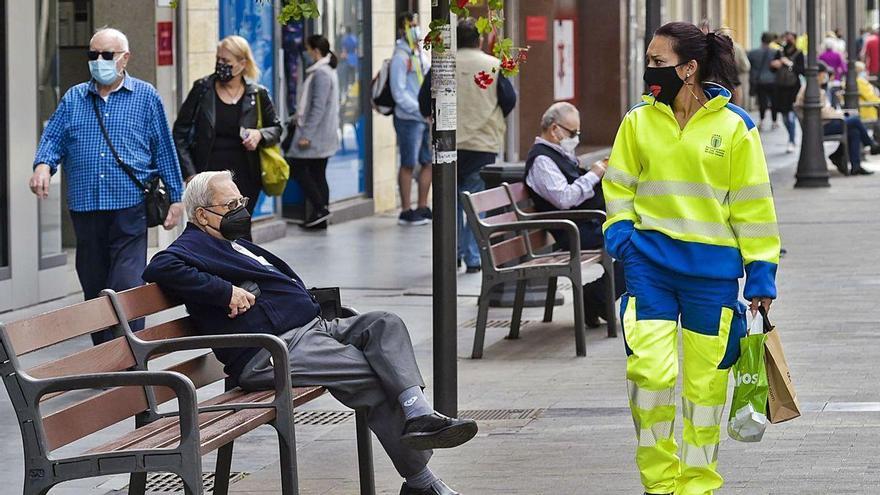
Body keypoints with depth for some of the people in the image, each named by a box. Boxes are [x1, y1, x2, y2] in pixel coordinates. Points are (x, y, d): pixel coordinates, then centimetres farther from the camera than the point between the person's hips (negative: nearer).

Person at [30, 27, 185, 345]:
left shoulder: (145, 97, 7)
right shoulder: (73, 98, 14)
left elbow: (163, 150, 7)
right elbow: (53, 138, 9)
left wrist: (175, 199, 5)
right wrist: (43, 165, -14)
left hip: (129, 210, -3)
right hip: (85, 209, 4)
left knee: (127, 289, -13)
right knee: (94, 290, 9)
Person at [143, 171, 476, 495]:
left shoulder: (235, 244, 29)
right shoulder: (194, 246, -2)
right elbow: (161, 268, -24)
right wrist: (227, 292, -22)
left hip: (311, 328, 10)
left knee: (385, 325, -13)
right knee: (375, 376, -20)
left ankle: (419, 414, -27)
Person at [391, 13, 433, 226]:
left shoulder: (419, 55, 15)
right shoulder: (401, 57, -11)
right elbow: (399, 93, -15)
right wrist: (421, 110, -19)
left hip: (425, 119, 8)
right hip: (409, 119, -8)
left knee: (428, 162, 11)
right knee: (409, 165, -3)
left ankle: (423, 208, 20)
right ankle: (406, 211, 2)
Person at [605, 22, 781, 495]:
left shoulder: (734, 127, -2)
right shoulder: (638, 122, 4)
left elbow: (753, 206, 2)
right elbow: (618, 187, 15)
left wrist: (761, 274, 1)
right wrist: (620, 232, -4)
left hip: (712, 268, -1)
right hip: (650, 261, 1)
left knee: (706, 380, 6)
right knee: (648, 368, -13)